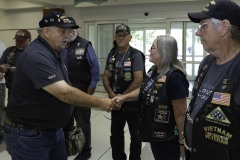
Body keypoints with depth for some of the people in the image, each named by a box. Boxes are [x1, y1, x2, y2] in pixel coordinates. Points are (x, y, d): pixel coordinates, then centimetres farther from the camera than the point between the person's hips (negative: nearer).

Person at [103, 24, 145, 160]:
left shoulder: (136, 55, -13)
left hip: (132, 101, -6)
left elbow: (138, 80, -20)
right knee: (116, 133, 16)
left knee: (135, 135, 8)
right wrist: (112, 94, -8)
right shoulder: (112, 54, 6)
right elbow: (106, 77, 7)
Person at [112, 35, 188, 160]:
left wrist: (182, 142, -20)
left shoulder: (174, 77, -26)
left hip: (168, 139, -8)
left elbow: (181, 113, -25)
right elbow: (144, 90, 16)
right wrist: (124, 97, 2)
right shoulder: (153, 71, 2)